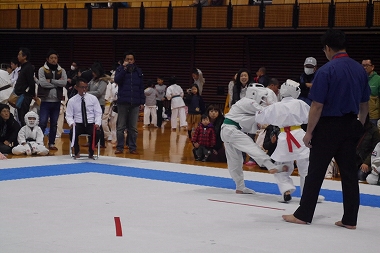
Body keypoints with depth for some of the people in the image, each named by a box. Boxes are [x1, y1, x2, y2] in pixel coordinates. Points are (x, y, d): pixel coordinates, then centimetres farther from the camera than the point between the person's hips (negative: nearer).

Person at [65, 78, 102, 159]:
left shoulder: (93, 98, 5)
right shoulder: (72, 101, 4)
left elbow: (98, 113, 4)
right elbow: (69, 115, 5)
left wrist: (97, 123, -14)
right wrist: (71, 123, -17)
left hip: (91, 124, 0)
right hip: (78, 124, 0)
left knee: (96, 134, -33)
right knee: (72, 133, -34)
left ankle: (91, 152, -1)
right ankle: (76, 152, -2)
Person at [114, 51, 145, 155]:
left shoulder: (138, 71, 9)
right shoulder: (120, 69, 4)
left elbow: (141, 88, 10)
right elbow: (117, 80, -14)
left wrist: (142, 102, 6)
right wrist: (124, 68, -16)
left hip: (135, 103, 1)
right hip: (122, 102, -1)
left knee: (133, 127, 5)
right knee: (121, 127, 2)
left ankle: (133, 148, 10)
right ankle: (120, 147, 7)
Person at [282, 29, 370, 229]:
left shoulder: (326, 71, -15)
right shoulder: (360, 70, 4)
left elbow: (317, 106, -16)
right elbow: (364, 104, 11)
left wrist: (309, 131, -8)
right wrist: (359, 127, 22)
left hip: (328, 126, -6)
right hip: (351, 127, 6)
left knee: (315, 172, 4)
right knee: (349, 172, 9)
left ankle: (303, 215, 13)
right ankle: (350, 219, 12)